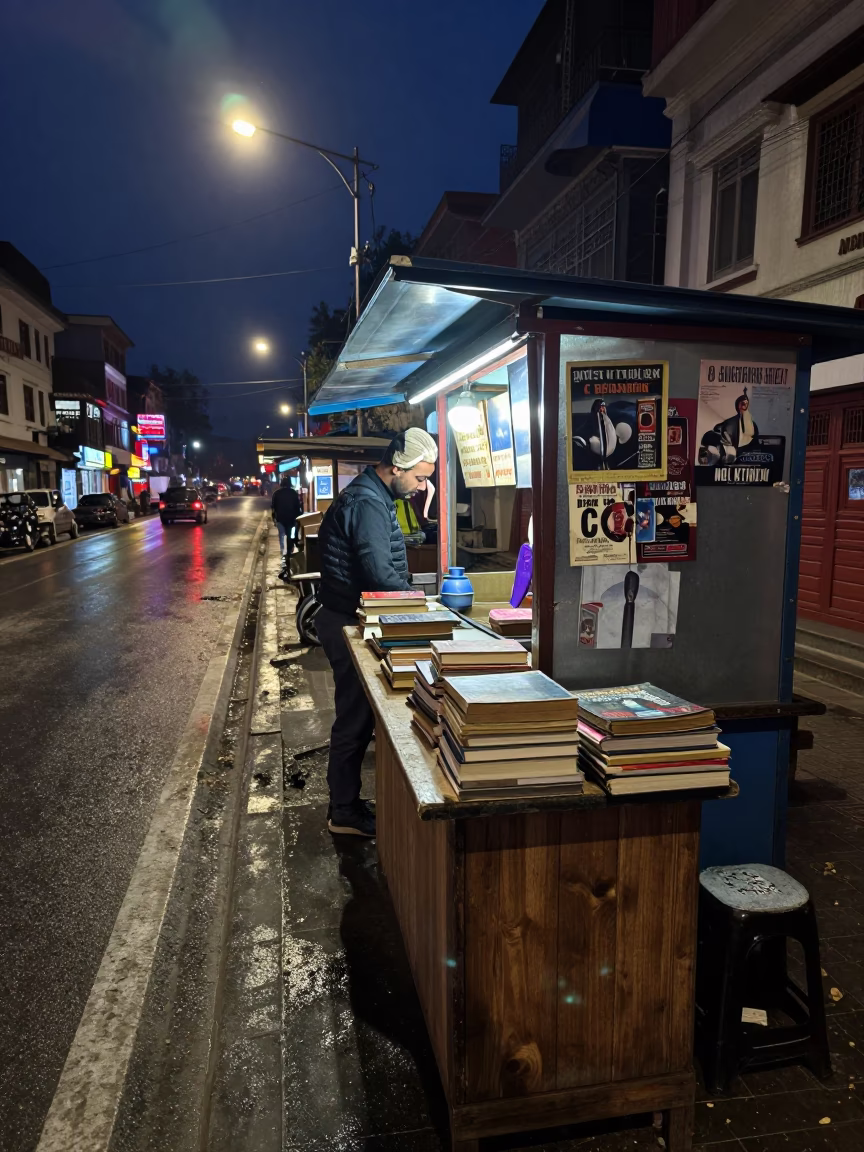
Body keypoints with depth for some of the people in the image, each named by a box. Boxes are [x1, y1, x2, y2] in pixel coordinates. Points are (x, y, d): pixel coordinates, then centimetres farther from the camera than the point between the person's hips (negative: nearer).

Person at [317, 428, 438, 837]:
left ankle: (345, 802, 29)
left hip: (345, 620, 11)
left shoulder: (369, 495, 13)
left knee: (356, 715, 17)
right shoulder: (369, 503, -21)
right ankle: (344, 812, 14)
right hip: (349, 623, -11)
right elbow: (380, 574, -29)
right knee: (355, 718, 0)